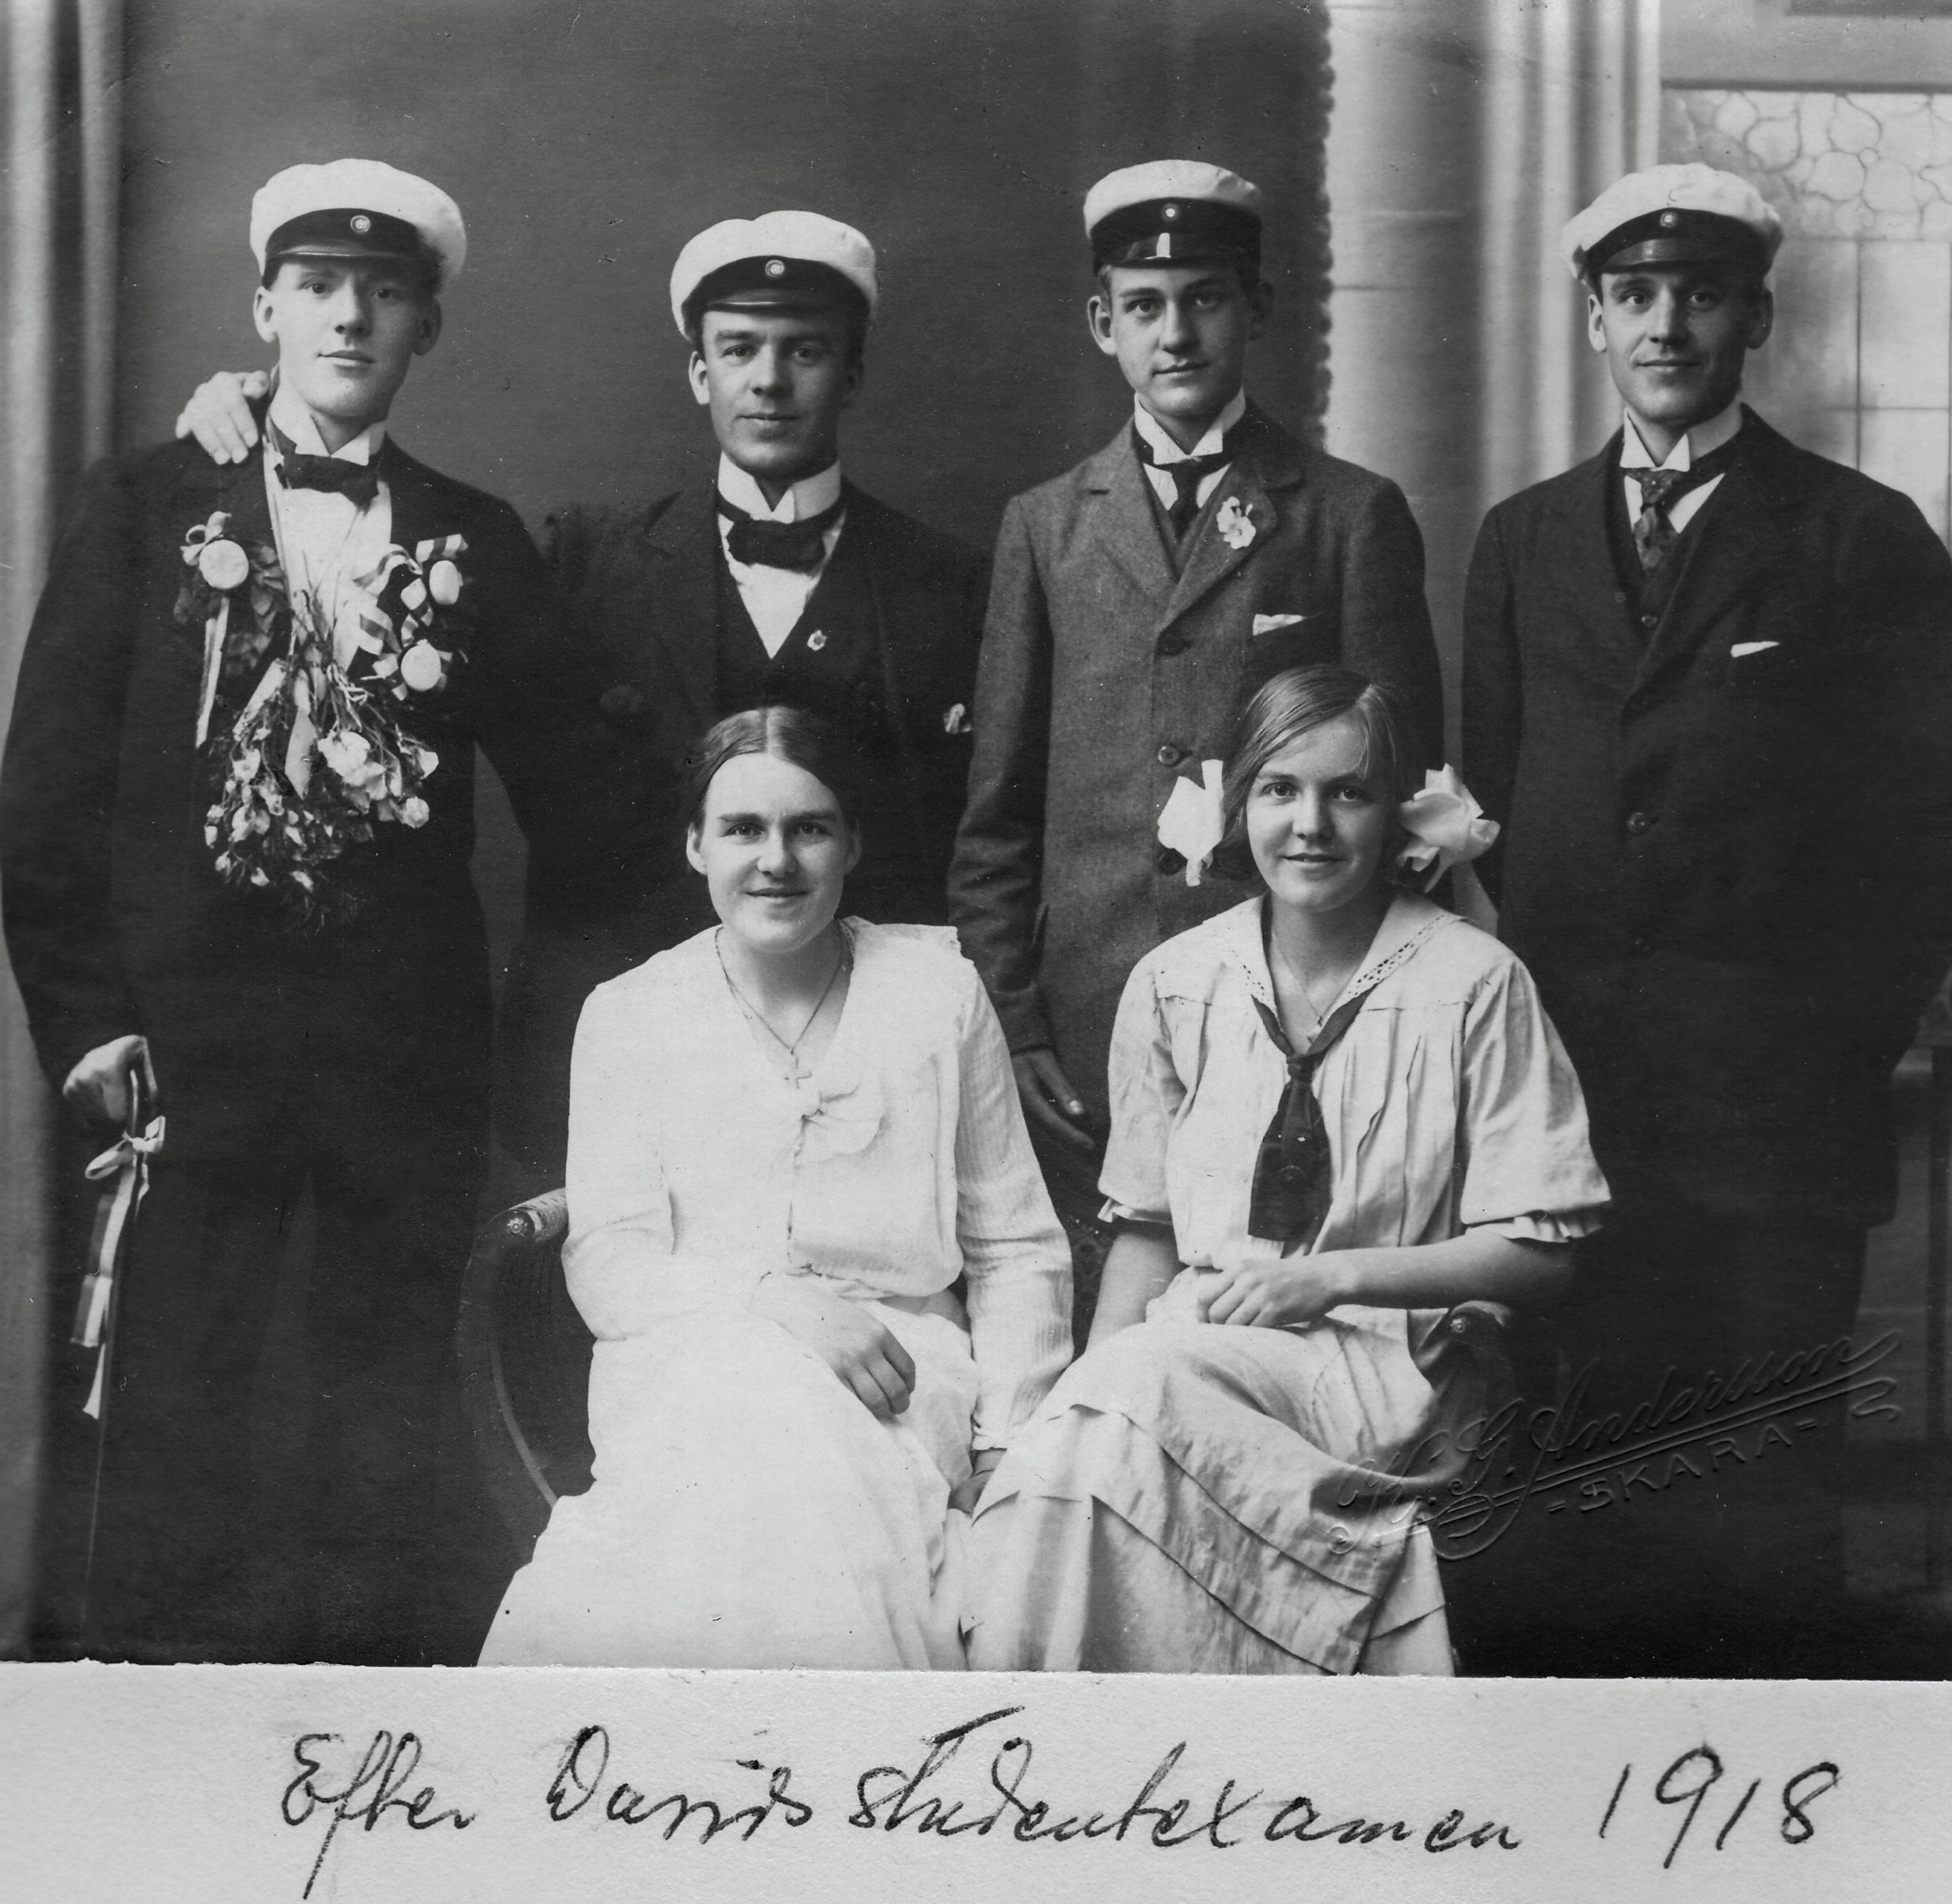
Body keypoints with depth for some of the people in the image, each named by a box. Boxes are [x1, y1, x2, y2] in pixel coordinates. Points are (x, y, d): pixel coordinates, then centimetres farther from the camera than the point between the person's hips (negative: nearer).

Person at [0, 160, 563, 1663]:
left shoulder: (480, 543, 10)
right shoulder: (148, 506, 6)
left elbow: (558, 786, 7)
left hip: (414, 1040, 2)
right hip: (194, 1024, -1)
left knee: (387, 1411, 7)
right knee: (176, 1407, 1)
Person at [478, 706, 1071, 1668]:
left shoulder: (938, 987, 14)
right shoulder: (626, 1015, 13)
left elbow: (1017, 1251, 13)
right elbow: (605, 1261, 3)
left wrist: (1006, 1445, -3)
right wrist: (778, 1307, -15)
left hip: (896, 1365, 0)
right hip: (689, 1360, 0)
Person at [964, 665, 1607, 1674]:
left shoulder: (1476, 984, -3)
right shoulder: (1173, 985, 8)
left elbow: (1537, 1255, -2)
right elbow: (1145, 1231, 12)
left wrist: (1330, 1277, -13)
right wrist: (1089, 1388, -6)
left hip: (1389, 1361, -3)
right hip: (1193, 1342, 3)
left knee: (1149, 1378, -31)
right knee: (1105, 1396, -31)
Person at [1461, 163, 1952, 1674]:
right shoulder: (1525, 541, 15)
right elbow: (1491, 800, 14)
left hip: (1774, 1099, -3)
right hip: (1562, 1083, 3)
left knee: (1768, 1490, 1)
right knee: (1582, 1467, 5)